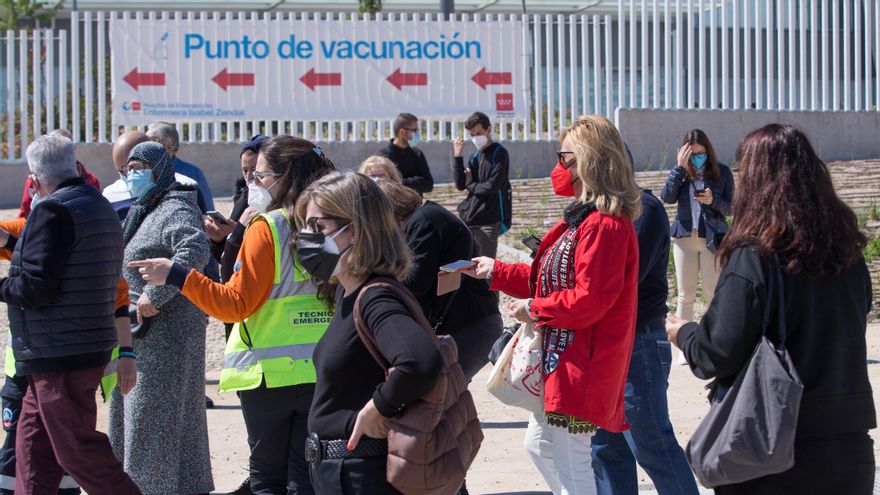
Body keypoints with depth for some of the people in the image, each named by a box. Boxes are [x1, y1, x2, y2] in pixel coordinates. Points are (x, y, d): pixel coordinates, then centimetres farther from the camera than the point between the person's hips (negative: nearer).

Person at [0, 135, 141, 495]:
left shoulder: (52, 211, -16)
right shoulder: (101, 207, 14)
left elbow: (34, 287, -23)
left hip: (59, 356, -10)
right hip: (92, 347, 10)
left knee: (78, 451, -4)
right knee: (32, 442, 16)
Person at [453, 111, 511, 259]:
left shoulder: (499, 154, -4)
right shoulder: (474, 157, 15)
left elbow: (493, 186, -14)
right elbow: (460, 185, 5)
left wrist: (471, 185, 0)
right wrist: (458, 156, -1)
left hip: (488, 221, -7)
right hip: (468, 219, 7)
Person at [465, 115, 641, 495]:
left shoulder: (604, 225, -21)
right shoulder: (583, 218, 13)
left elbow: (589, 300, -26)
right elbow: (552, 279, 19)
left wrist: (535, 309, -13)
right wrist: (495, 271, 19)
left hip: (581, 365, -12)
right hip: (559, 358, 12)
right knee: (540, 445, 23)